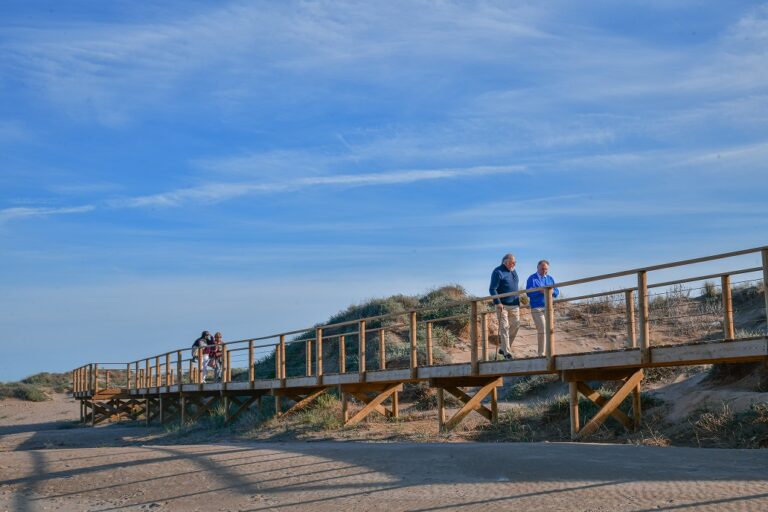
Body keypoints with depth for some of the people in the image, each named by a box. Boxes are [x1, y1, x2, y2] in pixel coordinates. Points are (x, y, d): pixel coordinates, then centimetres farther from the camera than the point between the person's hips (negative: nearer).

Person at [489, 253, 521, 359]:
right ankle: (507, 352, -5)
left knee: (515, 326, 6)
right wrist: (498, 303, -21)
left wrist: (518, 301, 21)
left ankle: (503, 348, 17)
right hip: (502, 305, -8)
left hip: (514, 305, 8)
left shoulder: (513, 271, 15)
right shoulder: (498, 272, -9)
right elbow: (492, 289, -14)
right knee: (504, 328, -6)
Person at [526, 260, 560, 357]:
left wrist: (552, 291, -12)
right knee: (542, 329, -13)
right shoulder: (532, 278, -1)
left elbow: (557, 292, 11)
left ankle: (547, 352, 16)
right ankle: (541, 353, -9)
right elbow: (529, 292, -11)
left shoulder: (550, 278, 16)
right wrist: (540, 291, -25)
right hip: (537, 308, -6)